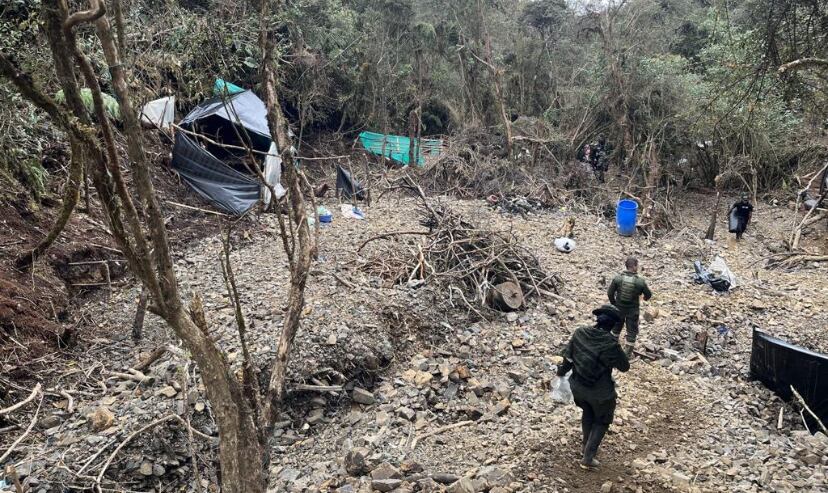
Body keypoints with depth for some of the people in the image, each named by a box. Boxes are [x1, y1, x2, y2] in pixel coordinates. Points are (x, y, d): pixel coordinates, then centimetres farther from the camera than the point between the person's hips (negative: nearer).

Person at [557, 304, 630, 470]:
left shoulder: (579, 333, -12)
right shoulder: (610, 344, -26)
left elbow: (567, 357, 0)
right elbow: (624, 367, -11)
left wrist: (561, 372, 17)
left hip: (577, 387, 5)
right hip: (600, 392, -5)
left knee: (587, 412, 32)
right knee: (602, 421, 21)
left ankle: (586, 446, 47)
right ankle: (588, 458, 19)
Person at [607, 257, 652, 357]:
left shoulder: (618, 278, -14)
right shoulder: (640, 281, -17)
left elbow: (610, 293, -9)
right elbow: (648, 294, -3)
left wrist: (614, 303, 8)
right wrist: (645, 298, 21)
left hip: (619, 308, 2)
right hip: (633, 310, -2)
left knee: (616, 328, 23)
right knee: (632, 331, 13)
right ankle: (628, 353, 18)